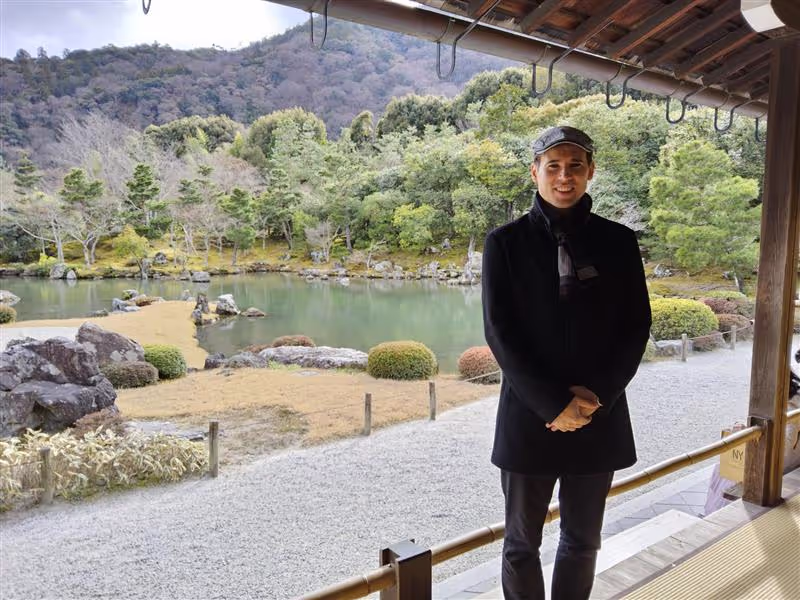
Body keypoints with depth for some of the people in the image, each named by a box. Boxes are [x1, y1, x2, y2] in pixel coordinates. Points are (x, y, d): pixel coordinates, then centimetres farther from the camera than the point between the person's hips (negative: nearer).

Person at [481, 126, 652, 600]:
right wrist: (552, 404, -15)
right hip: (529, 416, -2)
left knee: (583, 540, 16)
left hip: (601, 416, 2)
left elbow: (637, 326, 2)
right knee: (522, 543, 12)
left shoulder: (619, 241, 2)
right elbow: (500, 333, -9)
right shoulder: (506, 242, -4)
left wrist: (598, 395, -11)